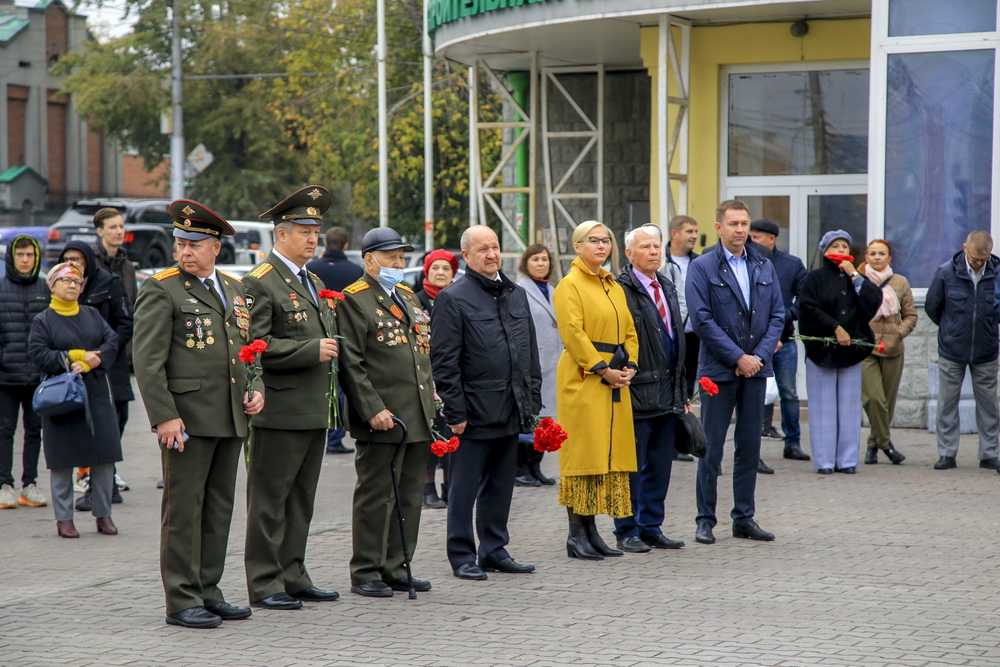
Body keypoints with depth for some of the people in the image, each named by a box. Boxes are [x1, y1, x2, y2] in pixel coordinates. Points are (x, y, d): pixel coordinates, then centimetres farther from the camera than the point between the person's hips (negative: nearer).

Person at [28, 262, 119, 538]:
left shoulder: (93, 316, 13)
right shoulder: (43, 321, 2)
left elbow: (111, 342, 2)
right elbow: (39, 354, -10)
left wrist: (90, 362, -15)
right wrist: (76, 357, -16)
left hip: (96, 396, 3)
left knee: (104, 457, 3)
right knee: (62, 460, 0)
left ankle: (103, 514, 14)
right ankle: (63, 518, 9)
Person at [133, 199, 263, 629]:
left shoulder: (233, 289, 16)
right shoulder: (160, 290, -5)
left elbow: (248, 346, 26)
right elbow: (147, 359, -11)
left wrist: (256, 389, 8)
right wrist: (164, 416, -18)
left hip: (230, 418, 7)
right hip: (186, 416, -7)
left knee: (219, 508, 10)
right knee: (184, 508, -4)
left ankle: (208, 592, 18)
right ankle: (181, 602, 1)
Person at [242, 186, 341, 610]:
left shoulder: (314, 283, 18)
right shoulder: (259, 283, -10)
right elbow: (254, 346, -19)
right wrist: (311, 350, -20)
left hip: (315, 412, 9)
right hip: (279, 412, -9)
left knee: (301, 499, 13)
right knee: (269, 501, -2)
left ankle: (292, 577, 20)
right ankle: (264, 584, 2)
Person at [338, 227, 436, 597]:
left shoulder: (409, 297, 19)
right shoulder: (354, 299, -7)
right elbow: (351, 363, -13)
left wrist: (431, 405, 18)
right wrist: (373, 410, -18)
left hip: (418, 418, 8)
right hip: (382, 419, -8)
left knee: (409, 497, 10)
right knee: (376, 496, -3)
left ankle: (396, 569, 18)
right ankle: (365, 574, 4)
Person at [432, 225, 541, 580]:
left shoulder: (517, 294, 14)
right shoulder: (452, 299, -6)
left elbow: (531, 352, 19)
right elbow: (444, 363, -9)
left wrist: (532, 401, 12)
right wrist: (455, 411, -13)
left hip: (511, 412, 6)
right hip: (475, 412, -6)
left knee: (501, 485, 13)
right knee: (464, 488, 0)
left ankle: (495, 551, 22)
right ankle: (462, 556, 8)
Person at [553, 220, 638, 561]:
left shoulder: (614, 287, 17)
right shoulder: (569, 286, -6)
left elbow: (629, 330, 18)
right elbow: (573, 332, -14)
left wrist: (629, 366, 1)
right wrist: (603, 369, -17)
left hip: (615, 382, 8)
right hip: (582, 379, -8)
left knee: (609, 454, 7)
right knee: (583, 453, -7)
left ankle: (591, 530, 12)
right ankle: (576, 535, -3)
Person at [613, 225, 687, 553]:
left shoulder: (668, 288, 17)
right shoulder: (621, 290, -10)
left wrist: (682, 392, 19)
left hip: (668, 394, 8)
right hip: (638, 393, -8)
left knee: (660, 465, 11)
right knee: (632, 467, 0)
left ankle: (651, 528, 20)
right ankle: (627, 531, 9)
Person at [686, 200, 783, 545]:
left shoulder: (764, 267, 10)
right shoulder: (702, 267, -4)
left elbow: (777, 315, 8)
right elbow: (701, 320, -11)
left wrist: (761, 355, -6)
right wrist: (738, 357, -13)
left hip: (756, 367, 4)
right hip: (719, 370, -4)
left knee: (750, 446, 7)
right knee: (711, 448, -1)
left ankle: (745, 518, 14)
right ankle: (705, 520, 6)